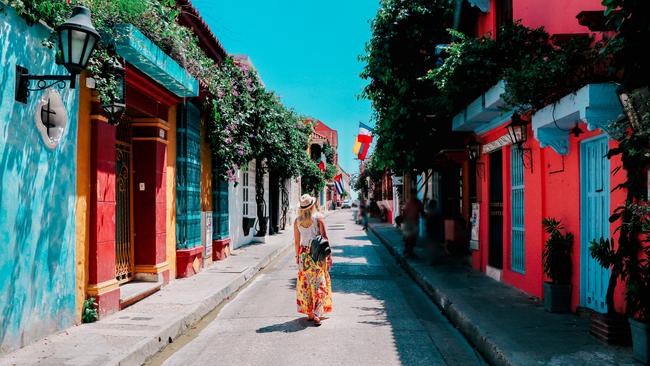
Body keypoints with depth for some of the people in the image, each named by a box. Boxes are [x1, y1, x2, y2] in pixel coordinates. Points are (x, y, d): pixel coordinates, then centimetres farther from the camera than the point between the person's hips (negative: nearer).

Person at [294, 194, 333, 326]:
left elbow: (296, 242, 7)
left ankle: (309, 313, 17)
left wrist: (297, 256, 19)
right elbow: (324, 238, -9)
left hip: (304, 254, 3)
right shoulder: (318, 217, -7)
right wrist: (328, 255, -4)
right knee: (319, 284, 2)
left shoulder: (297, 221, 2)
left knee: (306, 284, 12)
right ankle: (316, 315, -6)